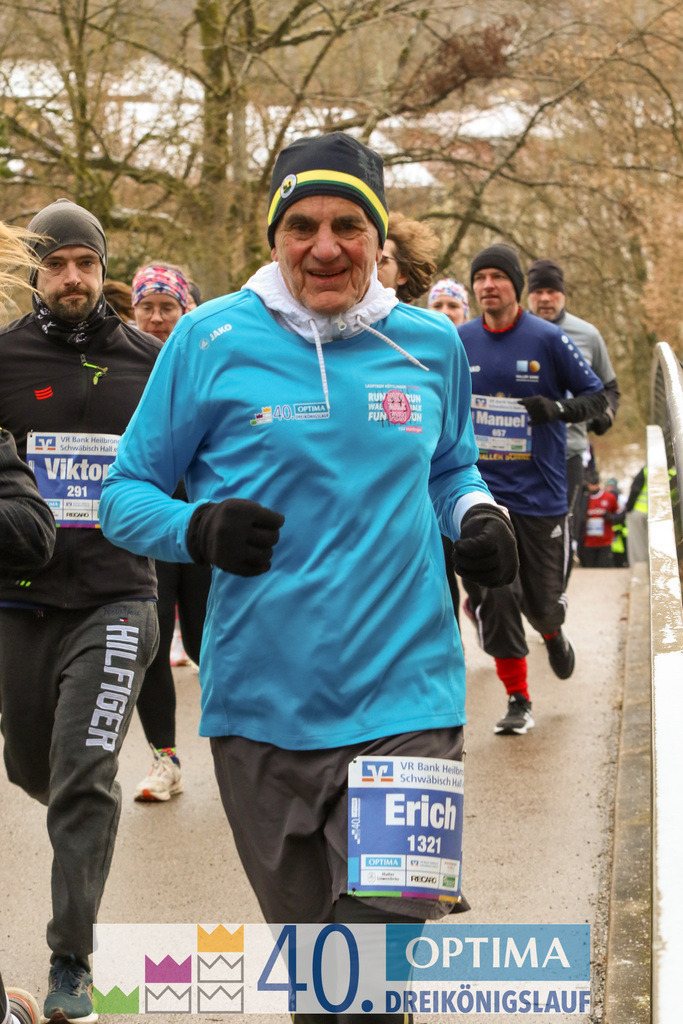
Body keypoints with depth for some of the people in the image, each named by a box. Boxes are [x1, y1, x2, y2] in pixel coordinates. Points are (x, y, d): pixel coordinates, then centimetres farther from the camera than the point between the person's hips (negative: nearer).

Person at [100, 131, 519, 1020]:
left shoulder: (431, 344, 6)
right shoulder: (212, 340, -2)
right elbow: (127, 492, 2)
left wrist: (478, 516, 1)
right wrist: (200, 528, -19)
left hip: (404, 703, 0)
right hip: (261, 704, 0)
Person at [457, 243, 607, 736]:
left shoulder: (548, 339, -6)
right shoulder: (459, 341, 2)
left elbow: (597, 396, -2)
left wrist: (559, 409, -20)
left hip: (541, 493, -1)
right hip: (482, 490, 1)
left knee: (541, 600, 8)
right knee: (495, 599, -9)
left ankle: (553, 633, 45)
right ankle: (518, 701, 4)